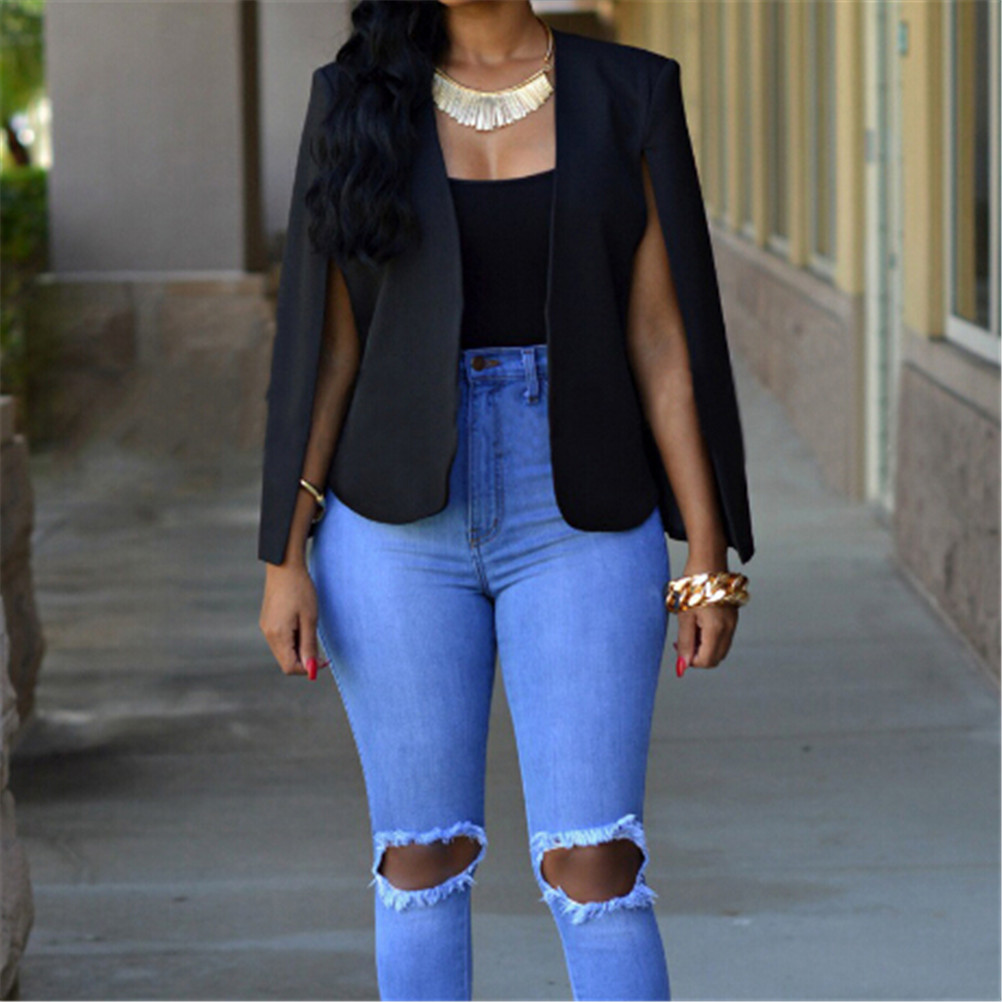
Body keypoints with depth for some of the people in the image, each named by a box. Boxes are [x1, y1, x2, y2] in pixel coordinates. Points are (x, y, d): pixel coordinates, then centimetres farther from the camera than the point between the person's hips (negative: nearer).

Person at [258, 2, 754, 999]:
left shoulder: (627, 95, 0)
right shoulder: (357, 97, 1)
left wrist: (709, 557, -4)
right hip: (404, 526, 1)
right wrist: (283, 559, -3)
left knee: (594, 870, -5)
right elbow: (323, 343, 1)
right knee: (422, 860, 5)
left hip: (579, 529, -1)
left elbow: (663, 338, -1)